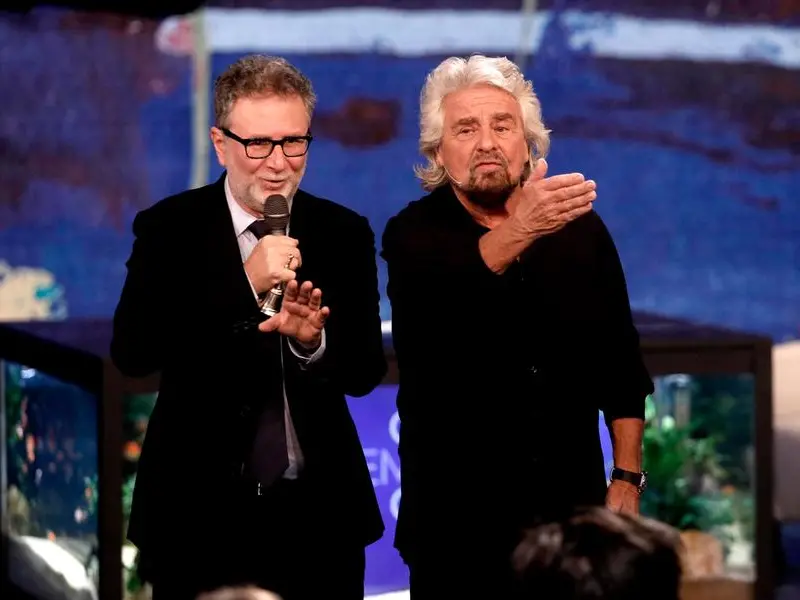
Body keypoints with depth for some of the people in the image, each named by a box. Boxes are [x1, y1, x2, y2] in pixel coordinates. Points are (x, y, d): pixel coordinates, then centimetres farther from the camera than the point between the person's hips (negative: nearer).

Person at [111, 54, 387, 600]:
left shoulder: (345, 233, 2)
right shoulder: (168, 228, -3)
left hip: (318, 514, 2)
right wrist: (245, 284, -24)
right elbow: (131, 351, -15)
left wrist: (314, 341, -23)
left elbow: (367, 370, -1)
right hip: (201, 514, -2)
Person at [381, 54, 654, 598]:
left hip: (571, 506, 2)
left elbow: (621, 363, 6)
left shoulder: (581, 229, 2)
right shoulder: (415, 234, -5)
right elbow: (447, 287, -29)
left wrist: (627, 479, 3)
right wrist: (522, 228, -46)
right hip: (456, 517, -2)